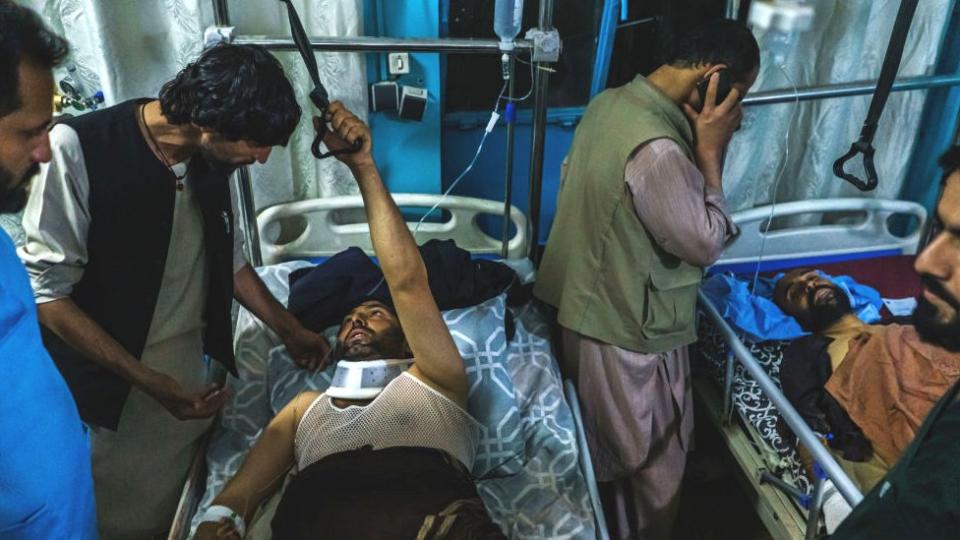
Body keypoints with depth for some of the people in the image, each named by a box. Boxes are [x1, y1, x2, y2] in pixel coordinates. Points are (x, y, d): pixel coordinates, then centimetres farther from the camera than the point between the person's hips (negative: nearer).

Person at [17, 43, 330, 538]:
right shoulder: (78, 150, -21)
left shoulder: (210, 158, -2)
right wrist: (148, 381, -20)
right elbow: (46, 291, -16)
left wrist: (289, 331, 16)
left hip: (191, 377, 5)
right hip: (110, 390, -5)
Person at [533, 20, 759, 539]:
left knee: (602, 458, 28)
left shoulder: (608, 103, -1)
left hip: (583, 311, 9)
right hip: (630, 336, -9)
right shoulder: (657, 150, -30)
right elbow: (705, 243, -19)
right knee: (656, 472, 16)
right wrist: (710, 153, -13)